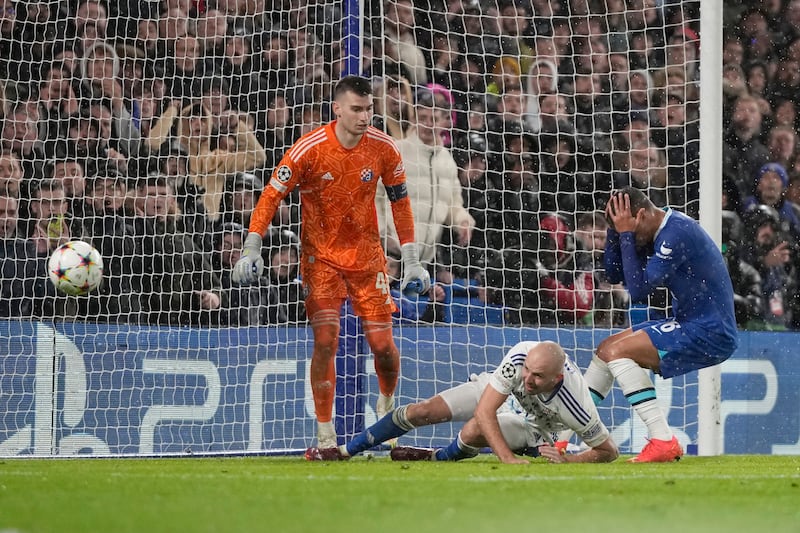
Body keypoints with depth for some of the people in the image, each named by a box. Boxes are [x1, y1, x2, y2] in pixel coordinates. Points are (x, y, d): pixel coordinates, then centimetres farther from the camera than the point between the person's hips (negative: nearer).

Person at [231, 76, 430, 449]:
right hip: (321, 254, -2)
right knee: (325, 340, -13)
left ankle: (387, 401, 31)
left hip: (367, 255, 2)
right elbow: (271, 196, -11)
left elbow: (399, 201, 5)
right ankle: (325, 435, -4)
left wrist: (411, 259, 5)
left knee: (382, 344, -2)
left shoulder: (383, 148, -7)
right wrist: (251, 249, -19)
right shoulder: (309, 149, -16)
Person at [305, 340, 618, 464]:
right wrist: (506, 457, -49)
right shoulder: (520, 356, -37)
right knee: (426, 411, -6)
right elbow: (485, 411, -37)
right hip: (497, 394, 2)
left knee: (473, 431, -32)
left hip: (534, 427, -2)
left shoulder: (576, 407, -40)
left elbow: (608, 451, -25)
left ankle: (439, 458, 2)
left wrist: (568, 460, -42)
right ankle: (344, 452, 10)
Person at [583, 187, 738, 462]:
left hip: (711, 334, -11)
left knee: (618, 351, -19)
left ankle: (664, 442, -23)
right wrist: (616, 230, 1)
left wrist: (626, 234, -18)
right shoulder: (660, 231, 10)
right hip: (689, 325, 11)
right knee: (605, 349, 14)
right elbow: (614, 275, 14)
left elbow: (638, 289, -24)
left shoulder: (677, 233, -21)